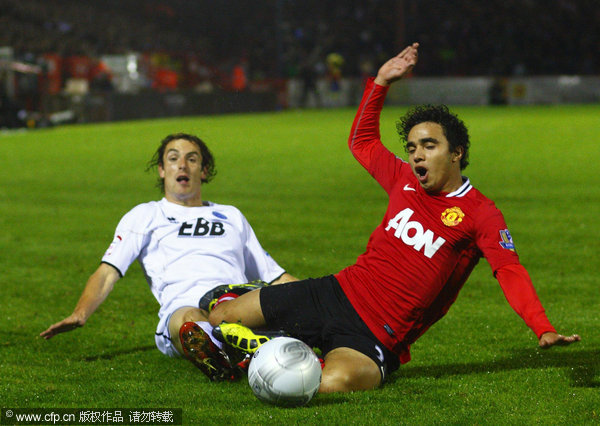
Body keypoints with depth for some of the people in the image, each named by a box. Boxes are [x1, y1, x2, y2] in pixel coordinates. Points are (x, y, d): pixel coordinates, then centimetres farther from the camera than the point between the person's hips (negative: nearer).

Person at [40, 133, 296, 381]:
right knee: (187, 321, -42)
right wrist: (80, 313, -4)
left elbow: (274, 275, 36)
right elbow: (108, 271, 16)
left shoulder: (232, 216, 36)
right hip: (184, 304, -3)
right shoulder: (145, 216, 27)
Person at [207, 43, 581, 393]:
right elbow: (363, 143, 29)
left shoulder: (480, 214, -7)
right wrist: (381, 81, 20)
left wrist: (543, 329, -34)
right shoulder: (406, 181, 11)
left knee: (334, 384, -38)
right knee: (220, 319, -1)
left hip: (374, 337, -5)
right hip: (337, 293, 5)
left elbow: (510, 271, -19)